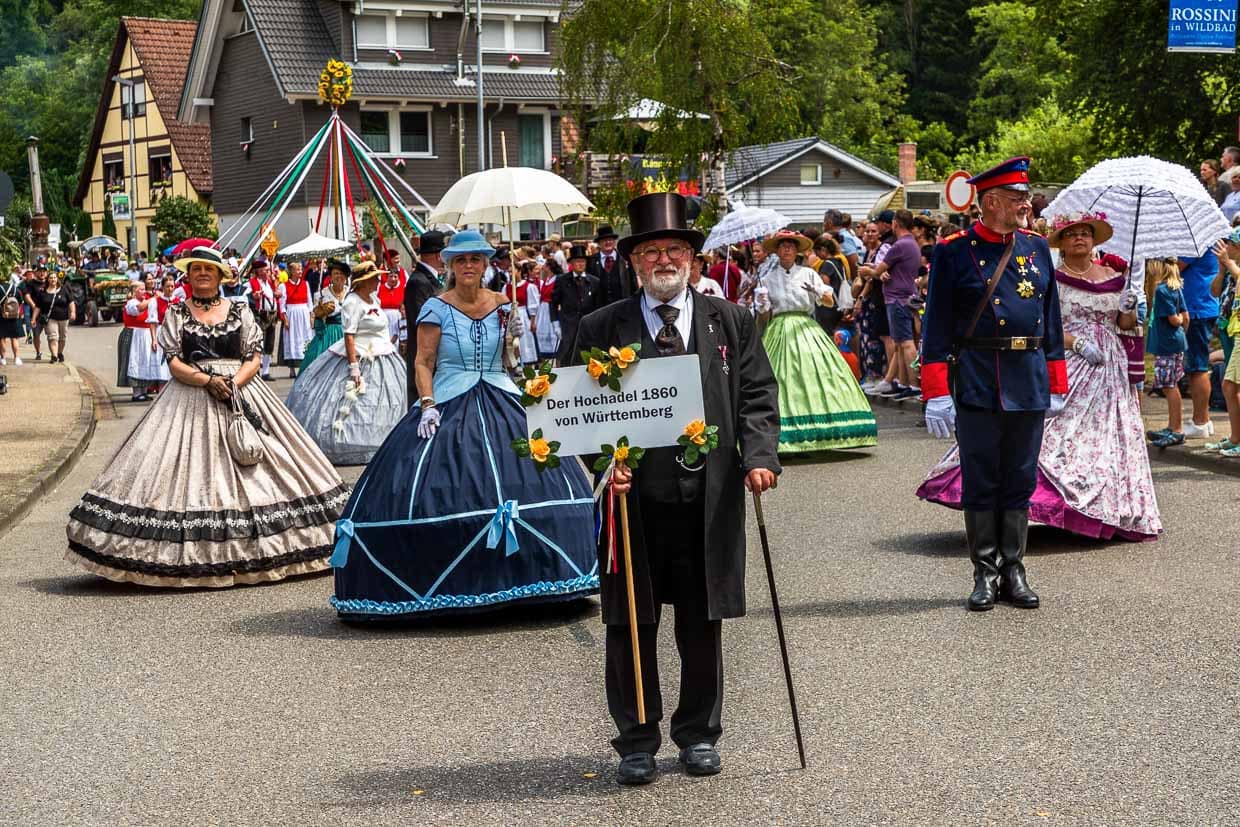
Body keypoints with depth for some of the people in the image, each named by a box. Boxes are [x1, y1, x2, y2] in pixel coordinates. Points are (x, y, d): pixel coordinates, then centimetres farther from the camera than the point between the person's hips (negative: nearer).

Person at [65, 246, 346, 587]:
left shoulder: (240, 311, 9)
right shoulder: (176, 313, 7)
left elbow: (254, 358, 4)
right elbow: (174, 364, -1)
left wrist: (233, 383, -13)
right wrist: (208, 381, -15)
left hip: (241, 391, 1)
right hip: (191, 400, -1)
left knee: (250, 469, -3)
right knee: (192, 470, -8)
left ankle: (255, 545, 3)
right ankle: (195, 555, -8)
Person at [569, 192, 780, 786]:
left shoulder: (730, 323, 8)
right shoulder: (601, 330, 4)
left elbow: (756, 398, 6)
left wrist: (759, 456, -10)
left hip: (709, 498, 1)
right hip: (633, 498, -1)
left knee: (702, 624, 10)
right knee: (631, 626, 5)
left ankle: (699, 734, 25)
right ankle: (636, 741, 18)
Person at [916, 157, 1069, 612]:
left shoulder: (1036, 247, 10)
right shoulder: (954, 251, -3)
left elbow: (1051, 319, 14)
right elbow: (936, 326, -4)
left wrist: (1055, 384, 12)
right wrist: (936, 393, -9)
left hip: (1029, 382, 4)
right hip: (977, 383, -4)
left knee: (1019, 481, 8)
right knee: (980, 483, 3)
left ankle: (1013, 571, 17)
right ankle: (985, 574, 12)